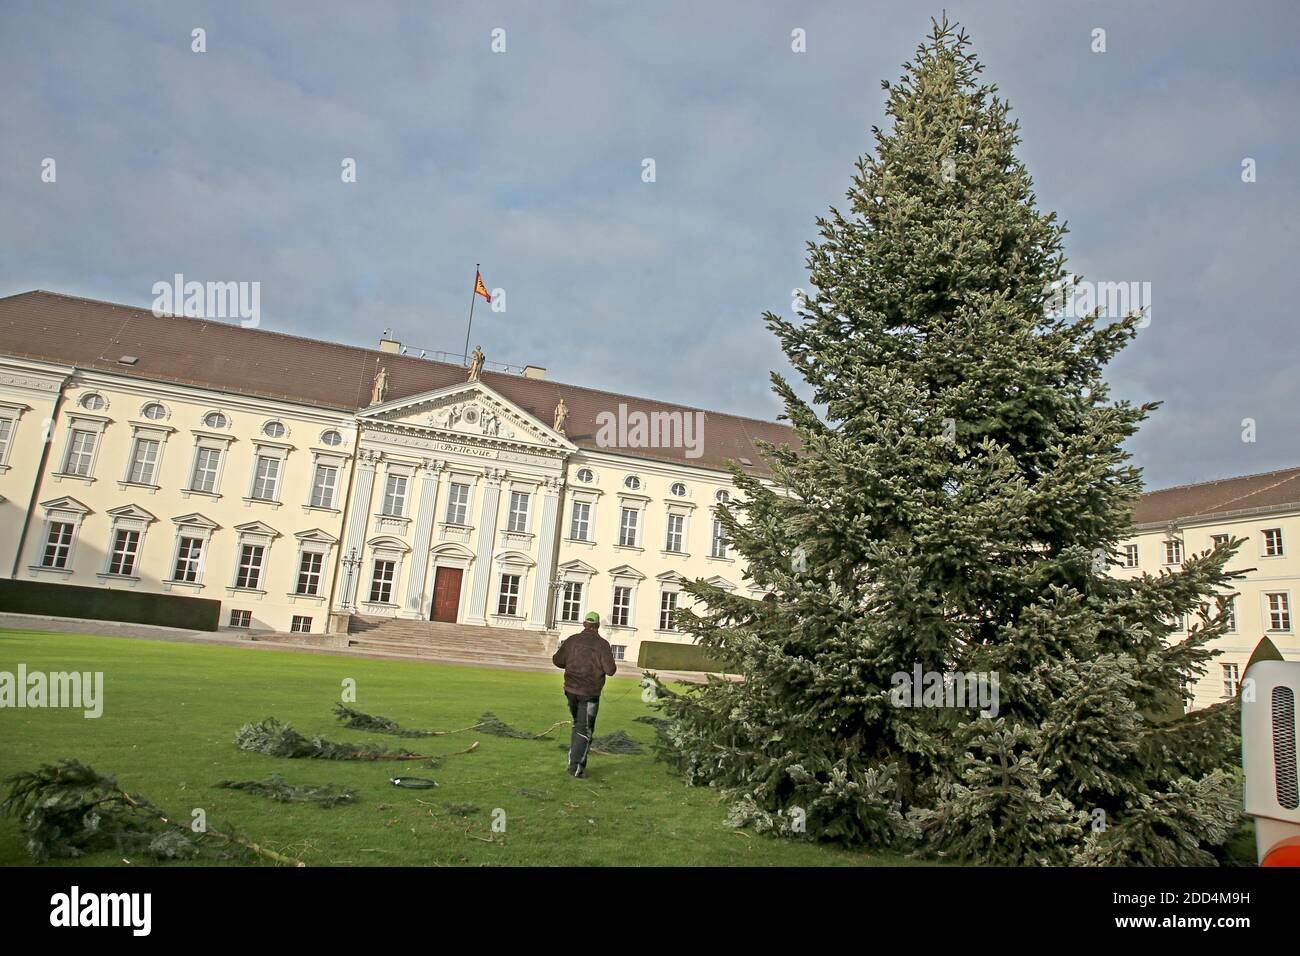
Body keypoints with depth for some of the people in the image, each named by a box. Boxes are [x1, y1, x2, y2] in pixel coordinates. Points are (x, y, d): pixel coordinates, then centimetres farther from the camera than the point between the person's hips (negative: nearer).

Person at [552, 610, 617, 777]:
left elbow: (557, 660, 3)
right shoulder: (602, 644, -9)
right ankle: (575, 767, -1)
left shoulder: (572, 640, 0)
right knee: (585, 729, 4)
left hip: (571, 690, 4)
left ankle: (575, 759, 22)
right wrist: (611, 665, 10)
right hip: (589, 693, -4)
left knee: (578, 724, 23)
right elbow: (610, 670, -13)